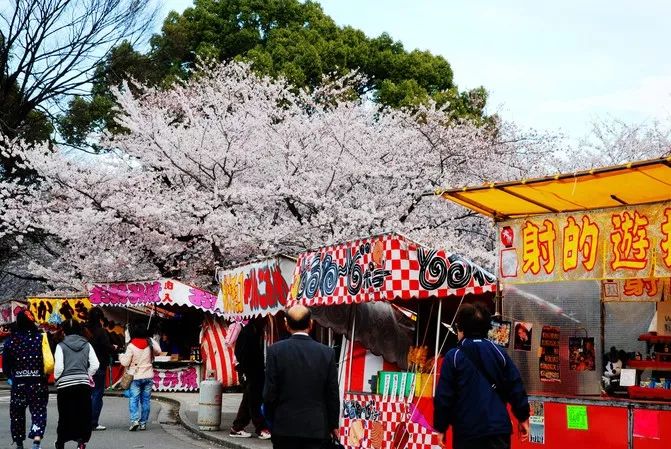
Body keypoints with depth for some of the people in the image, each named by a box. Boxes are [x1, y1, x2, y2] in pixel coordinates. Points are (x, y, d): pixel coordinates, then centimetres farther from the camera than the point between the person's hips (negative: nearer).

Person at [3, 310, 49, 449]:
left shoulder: (11, 340, -4)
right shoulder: (40, 338, -7)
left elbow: (5, 363, 0)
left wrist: (10, 377, 17)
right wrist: (45, 375, 10)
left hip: (18, 383, 1)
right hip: (38, 382, -1)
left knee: (17, 413, 16)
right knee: (39, 411, 3)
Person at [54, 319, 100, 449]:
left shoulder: (61, 346, -4)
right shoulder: (86, 345, 5)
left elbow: (58, 367, -10)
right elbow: (95, 364, 0)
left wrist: (56, 378, 8)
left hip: (65, 384, -2)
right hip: (84, 384, 2)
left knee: (64, 415, 8)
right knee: (83, 414, 7)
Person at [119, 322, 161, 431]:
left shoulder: (131, 346, -12)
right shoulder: (150, 343, -2)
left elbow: (125, 362, -9)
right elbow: (158, 351, 12)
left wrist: (121, 356, 11)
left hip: (135, 377, -4)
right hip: (148, 376, 4)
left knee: (133, 399, 0)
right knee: (146, 400, 9)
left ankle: (134, 420, -17)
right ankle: (143, 423, 11)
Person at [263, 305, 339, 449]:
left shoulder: (276, 350, -6)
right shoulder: (327, 353, -2)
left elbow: (269, 392, -4)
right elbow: (333, 394, 2)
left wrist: (271, 420, 12)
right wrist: (333, 425, 14)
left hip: (284, 426, -1)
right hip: (316, 427, 1)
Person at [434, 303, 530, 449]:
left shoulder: (454, 356, -3)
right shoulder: (499, 353, 7)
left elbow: (443, 397, -4)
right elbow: (516, 388, 6)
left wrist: (441, 427, 6)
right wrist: (523, 418, 17)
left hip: (467, 432, -3)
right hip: (499, 429, 3)